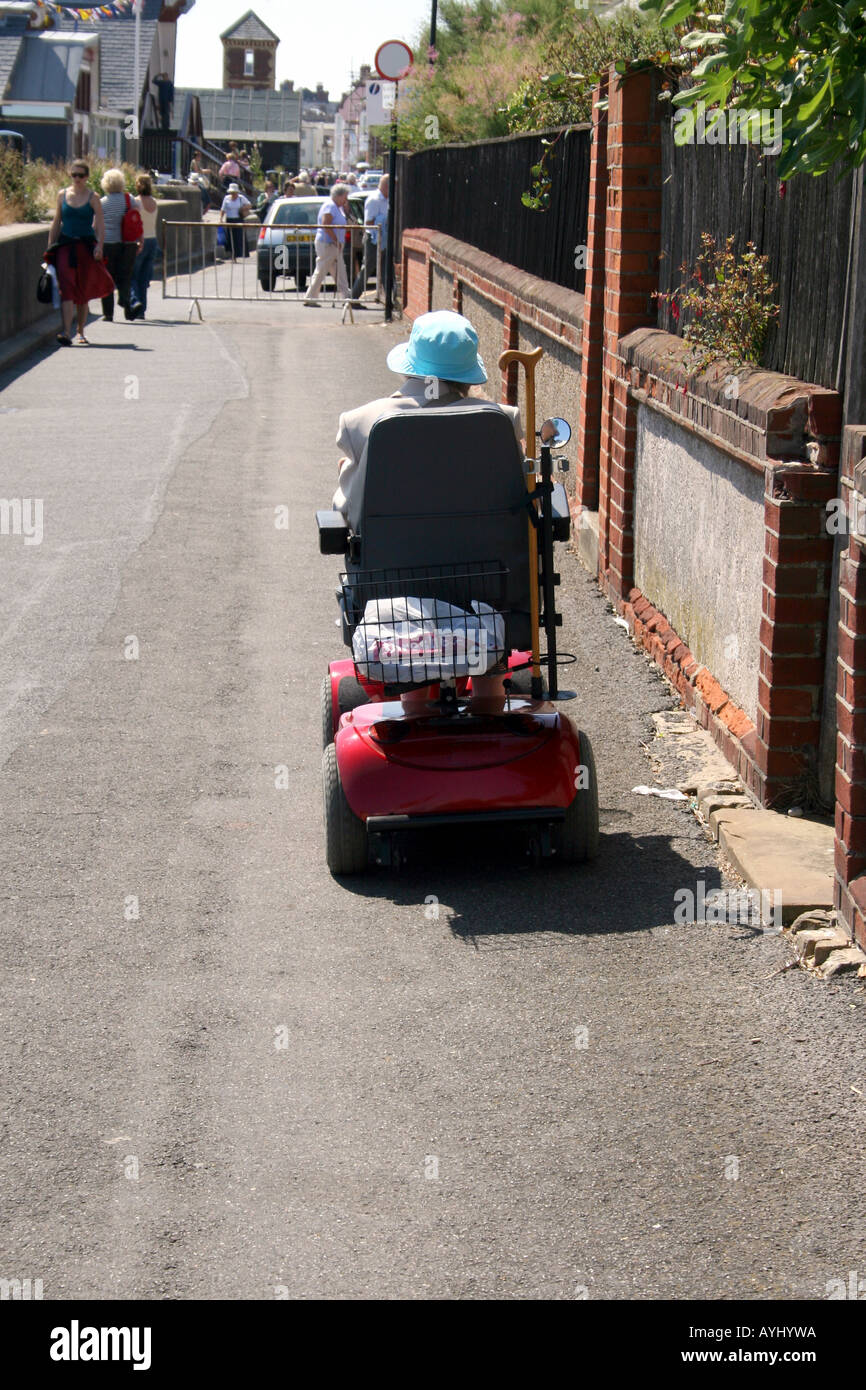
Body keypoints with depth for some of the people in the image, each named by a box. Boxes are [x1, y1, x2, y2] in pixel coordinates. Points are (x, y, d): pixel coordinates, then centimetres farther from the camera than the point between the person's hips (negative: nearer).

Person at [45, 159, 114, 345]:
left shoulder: (92, 197, 1)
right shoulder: (62, 195, 6)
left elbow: (100, 225, -2)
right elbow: (56, 224, 12)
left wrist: (99, 246, -15)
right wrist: (50, 248, 9)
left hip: (86, 246, 0)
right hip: (65, 246, 0)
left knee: (83, 291, 7)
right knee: (67, 288, -13)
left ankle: (80, 331, 22)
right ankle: (65, 332, -21)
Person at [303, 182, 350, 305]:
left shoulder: (337, 207, 16)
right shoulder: (330, 206, -15)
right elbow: (326, 225, -24)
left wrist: (345, 207, 9)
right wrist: (336, 241, -21)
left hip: (334, 245, 10)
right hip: (327, 244, -10)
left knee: (340, 273, 9)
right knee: (320, 272, -5)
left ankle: (345, 297, 12)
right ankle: (310, 298, 0)